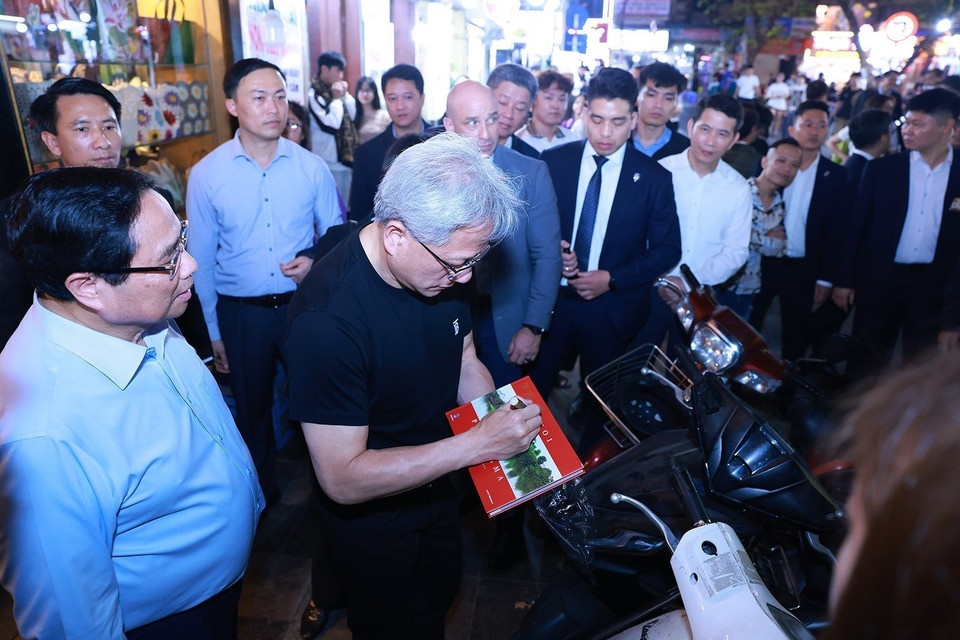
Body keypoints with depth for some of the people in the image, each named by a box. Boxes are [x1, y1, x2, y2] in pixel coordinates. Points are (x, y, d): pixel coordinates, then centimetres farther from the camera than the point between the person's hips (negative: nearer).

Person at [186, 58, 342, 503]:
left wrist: (317, 261, -15)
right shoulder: (206, 175, -6)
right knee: (252, 408, 16)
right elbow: (201, 260, 0)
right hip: (241, 313, 0)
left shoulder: (311, 167, -4)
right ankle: (262, 492, 40)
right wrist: (213, 332, 2)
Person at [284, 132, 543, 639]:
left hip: (436, 482, 6)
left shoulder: (441, 263, -15)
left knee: (440, 596, 31)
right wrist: (476, 444, -35)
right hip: (372, 516, -6)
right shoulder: (326, 317, -37)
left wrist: (507, 429, -16)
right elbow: (342, 478, -33)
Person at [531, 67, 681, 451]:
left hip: (613, 308, 0)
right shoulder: (553, 161, -3)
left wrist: (612, 279, -15)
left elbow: (667, 250, -4)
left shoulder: (653, 178, -7)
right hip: (551, 297, 1)